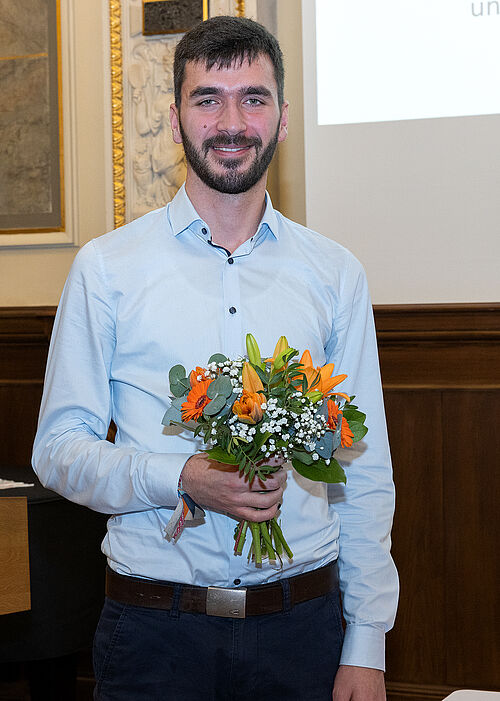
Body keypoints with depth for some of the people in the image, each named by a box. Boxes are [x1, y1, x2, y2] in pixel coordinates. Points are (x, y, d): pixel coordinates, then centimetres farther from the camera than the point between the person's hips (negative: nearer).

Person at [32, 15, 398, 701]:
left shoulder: (335, 273, 5)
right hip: (155, 630, -1)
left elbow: (366, 470, 6)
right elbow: (58, 449, -1)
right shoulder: (107, 267, -1)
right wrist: (180, 478, -18)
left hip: (302, 620, 2)